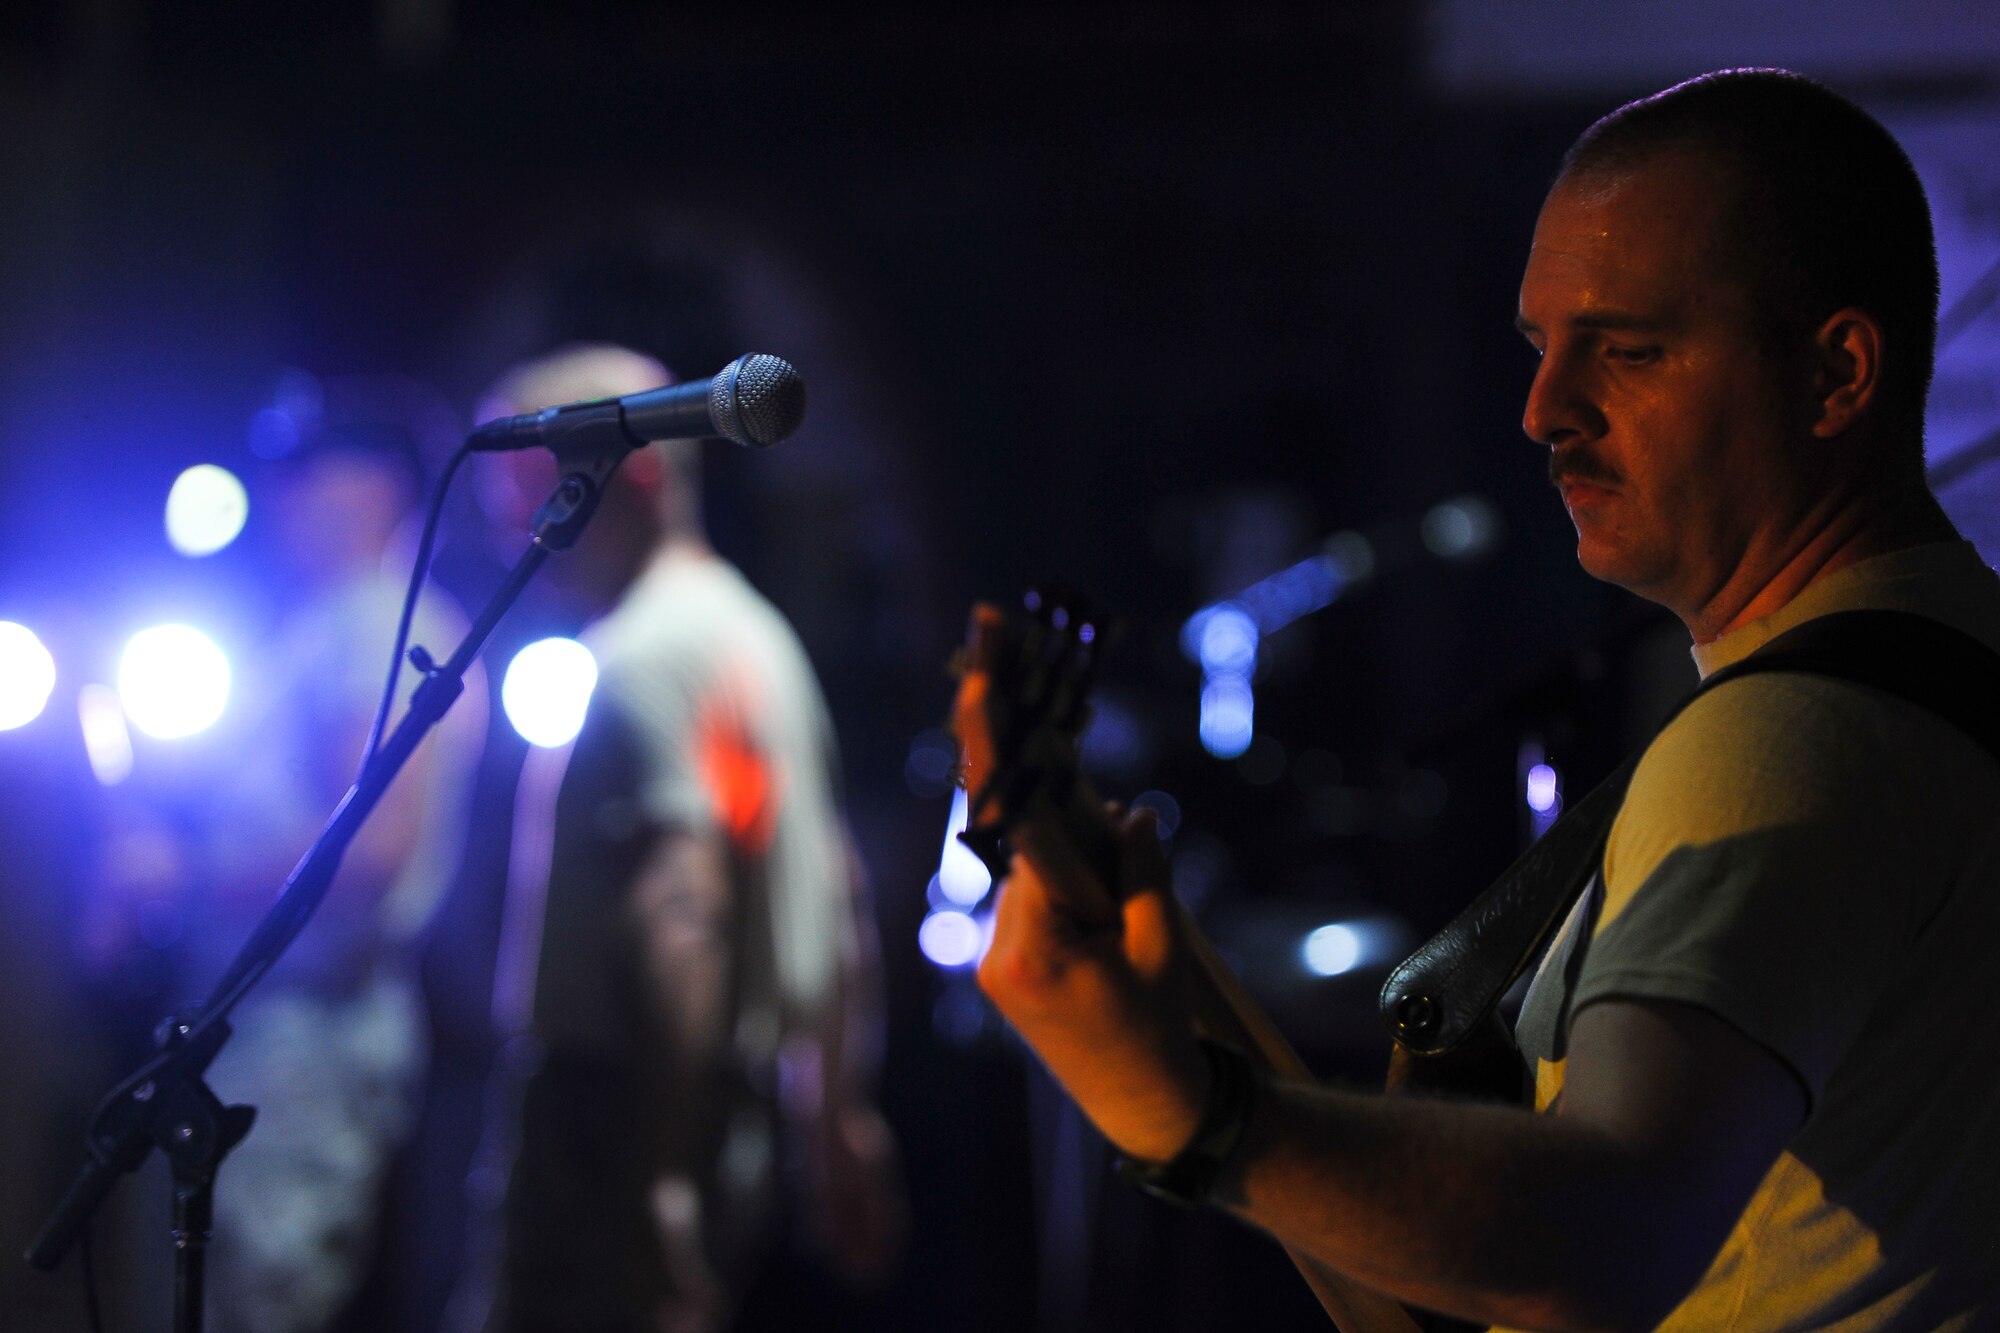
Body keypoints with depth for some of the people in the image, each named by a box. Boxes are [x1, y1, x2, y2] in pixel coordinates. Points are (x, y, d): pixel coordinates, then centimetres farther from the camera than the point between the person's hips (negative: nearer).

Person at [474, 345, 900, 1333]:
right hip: (752, 1116, 10)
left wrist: (659, 1180, -27)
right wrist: (841, 1116, 24)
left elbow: (682, 920, -24)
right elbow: (838, 899, 21)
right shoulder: (758, 634, 18)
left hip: (627, 1107, -10)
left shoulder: (640, 660, -13)